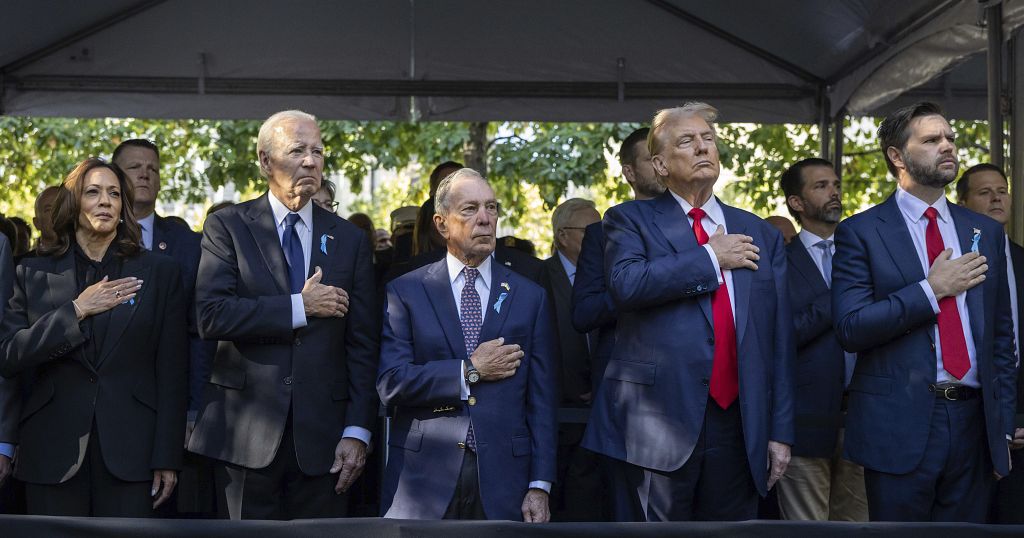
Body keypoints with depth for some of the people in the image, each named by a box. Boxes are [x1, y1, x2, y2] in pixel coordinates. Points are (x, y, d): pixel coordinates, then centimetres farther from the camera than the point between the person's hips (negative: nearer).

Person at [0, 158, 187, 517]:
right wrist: (76, 311, -10)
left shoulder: (159, 272, 6)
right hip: (52, 454, 1)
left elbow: (172, 372, 3)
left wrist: (167, 458, -3)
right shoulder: (34, 274, 9)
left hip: (130, 450, -1)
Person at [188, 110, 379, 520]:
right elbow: (211, 316, -12)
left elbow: (363, 344, 5)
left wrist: (357, 432, -2)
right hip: (246, 435, -2)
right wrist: (299, 308, -13)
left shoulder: (349, 239, 9)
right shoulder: (227, 227, 2)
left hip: (321, 438, 2)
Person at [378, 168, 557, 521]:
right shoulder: (405, 292, 2)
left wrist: (540, 485, -3)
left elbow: (542, 398, 4)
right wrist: (469, 372, -11)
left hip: (502, 479, 1)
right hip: (422, 478, -1)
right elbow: (390, 383, -8)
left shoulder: (529, 296, 7)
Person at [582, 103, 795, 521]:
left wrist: (781, 431, 7)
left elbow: (779, 339, 12)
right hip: (658, 423, -3)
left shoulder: (761, 235, 14)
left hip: (739, 427, 4)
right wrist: (711, 258, -8)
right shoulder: (631, 220, 5)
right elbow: (626, 283, -17)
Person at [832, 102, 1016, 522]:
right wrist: (932, 289, -14)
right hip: (899, 424, -4)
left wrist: (1003, 424, 11)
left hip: (973, 422, 4)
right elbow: (850, 329, -12)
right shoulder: (860, 232, -1)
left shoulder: (987, 232, 13)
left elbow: (1001, 334, 15)